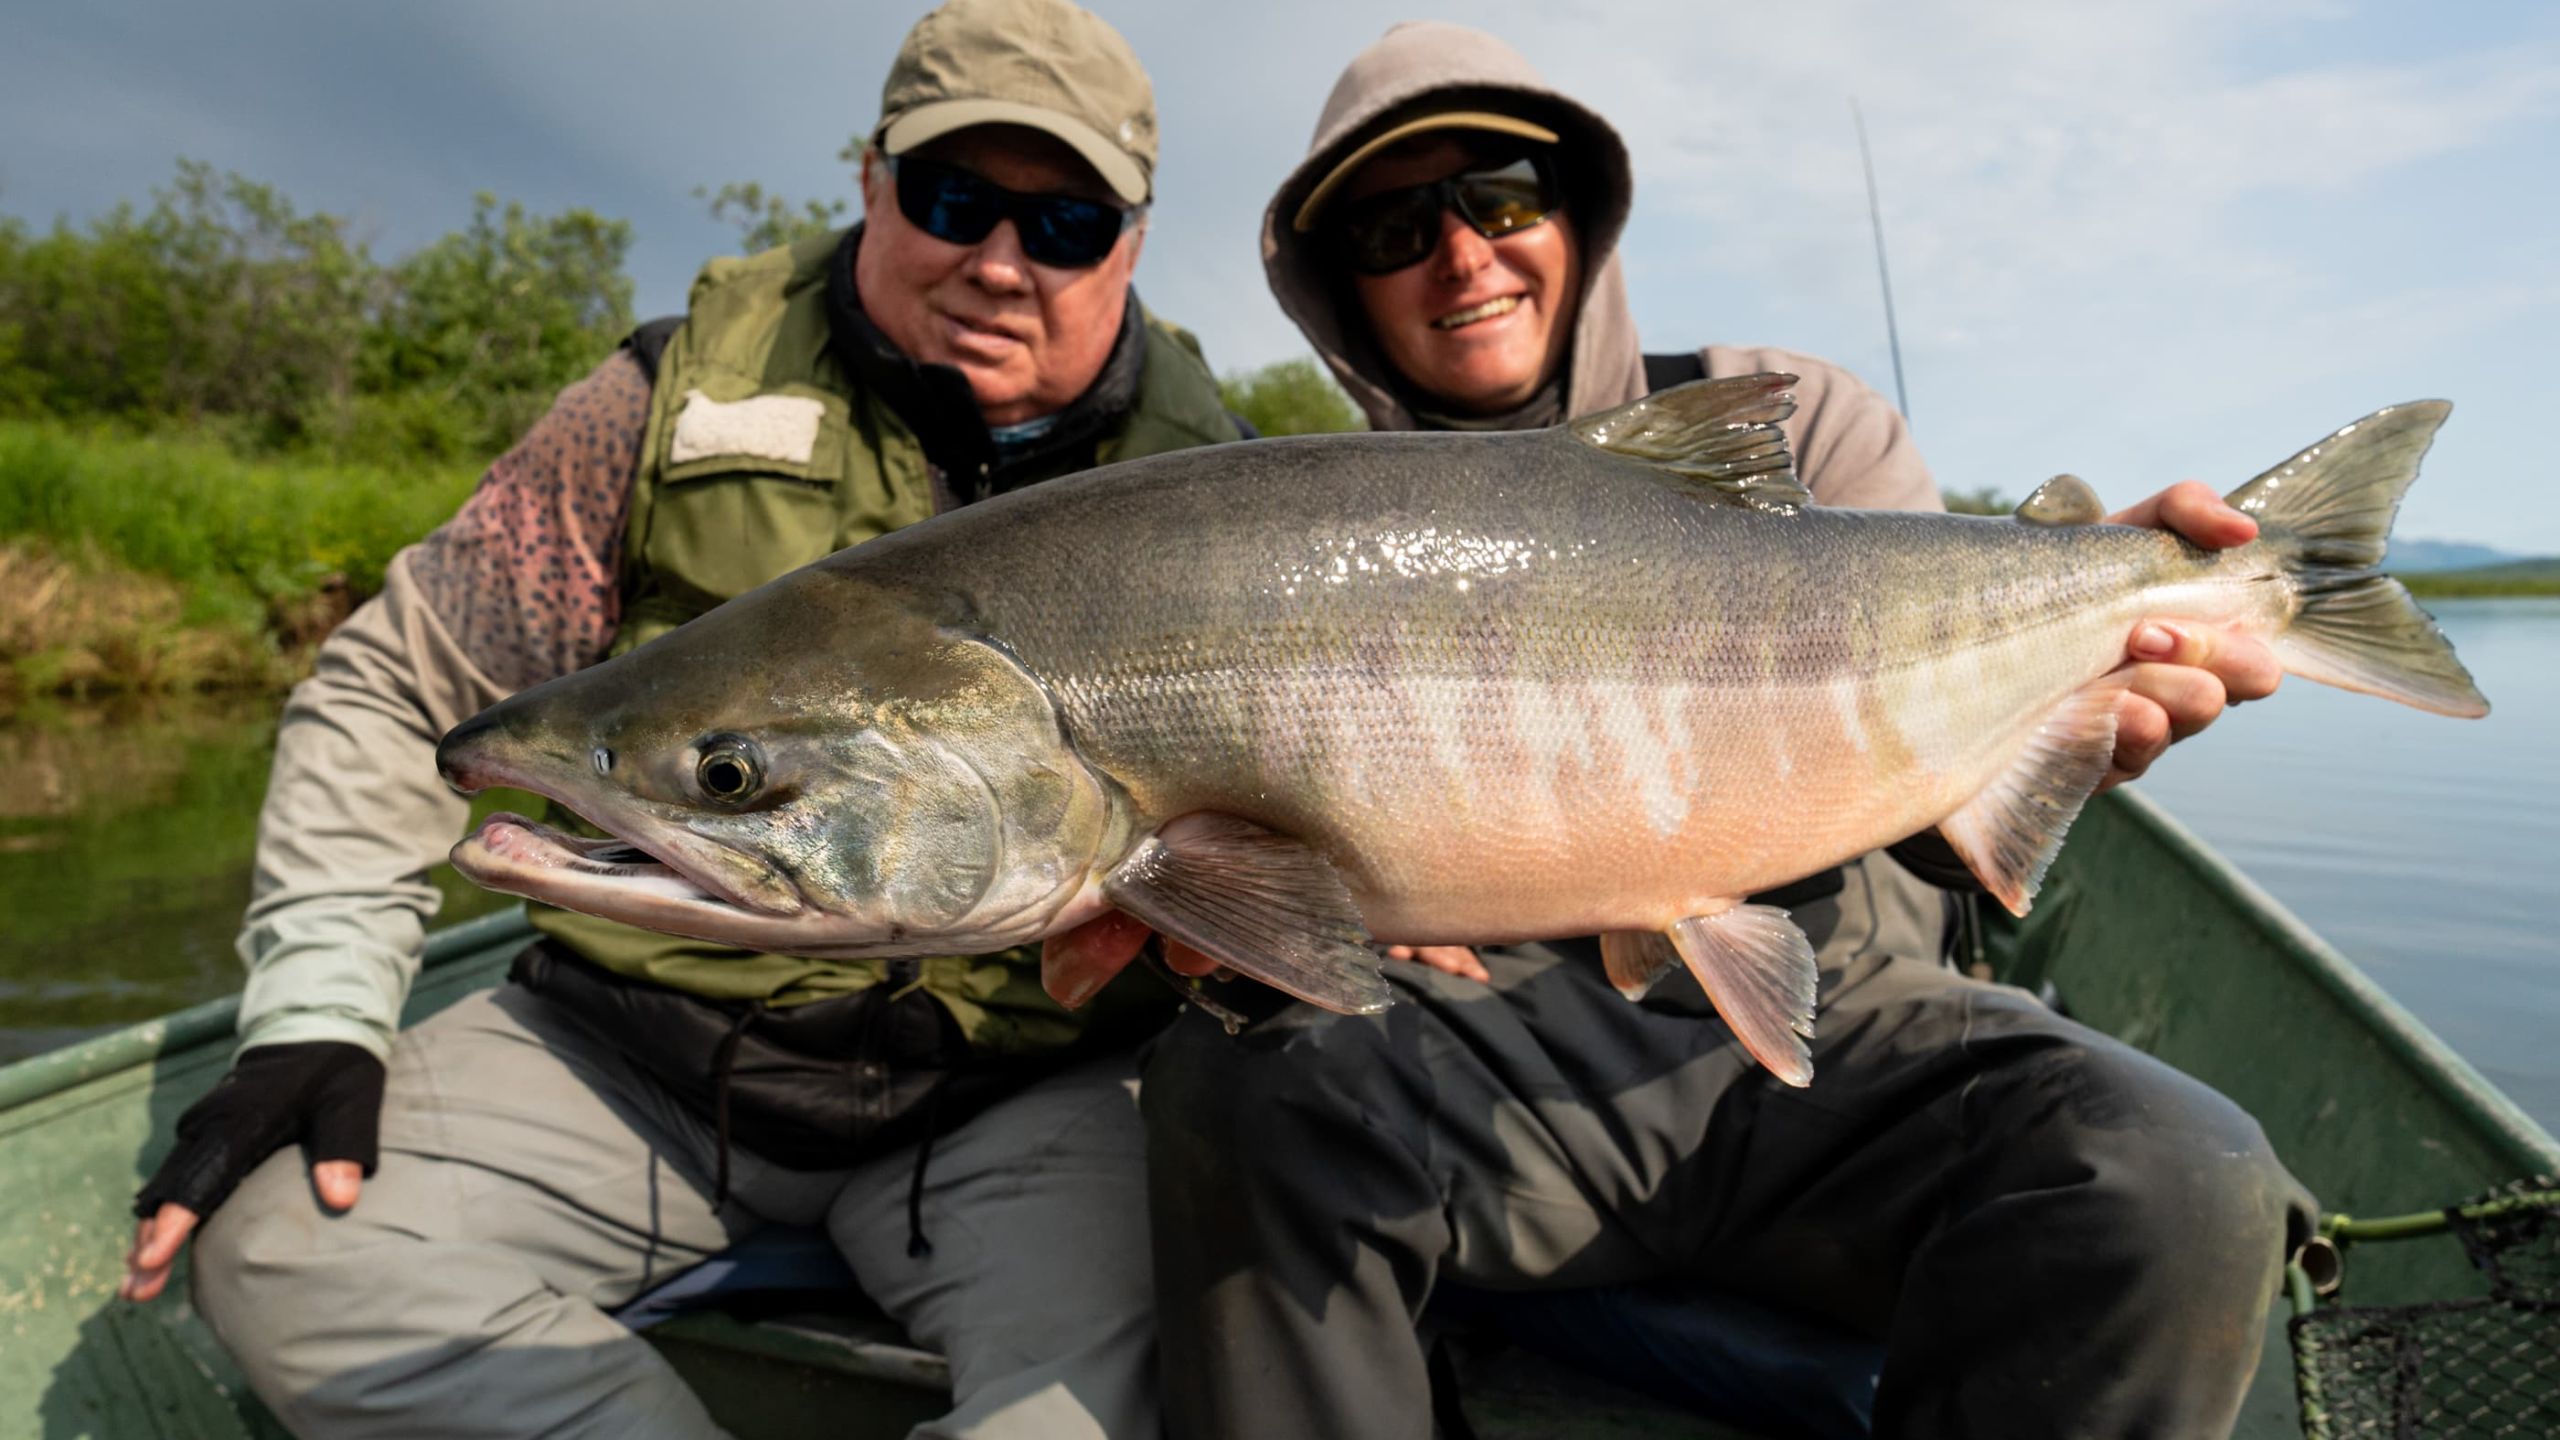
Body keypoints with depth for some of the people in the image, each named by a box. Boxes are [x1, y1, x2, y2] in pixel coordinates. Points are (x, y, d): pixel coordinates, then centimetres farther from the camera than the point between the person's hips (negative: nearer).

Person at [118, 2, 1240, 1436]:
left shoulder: (1191, 474, -1)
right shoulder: (694, 392, -2)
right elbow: (401, 689, 3)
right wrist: (315, 1015, -6)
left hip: (1010, 1096, -1)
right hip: (637, 1047, 2)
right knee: (279, 1235, -14)